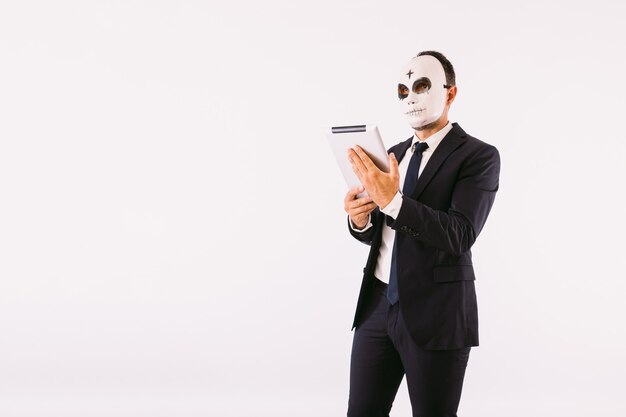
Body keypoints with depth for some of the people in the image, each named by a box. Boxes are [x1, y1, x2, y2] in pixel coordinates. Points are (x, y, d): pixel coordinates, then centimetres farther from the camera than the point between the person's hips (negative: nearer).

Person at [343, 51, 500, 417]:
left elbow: (459, 235, -20)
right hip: (379, 304, 6)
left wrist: (393, 200, -30)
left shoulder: (478, 156, -8)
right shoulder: (395, 153, 13)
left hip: (436, 313, -6)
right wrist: (360, 219, -8)